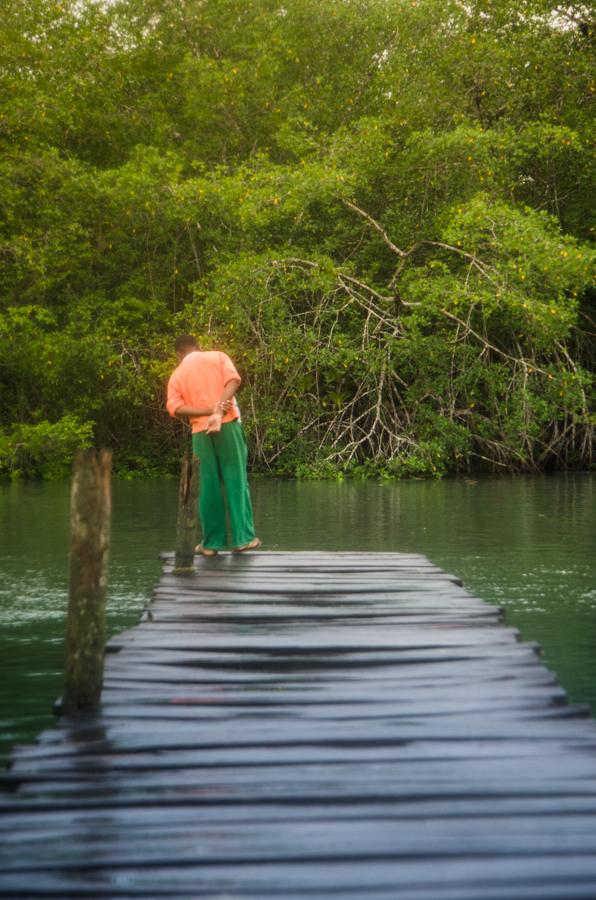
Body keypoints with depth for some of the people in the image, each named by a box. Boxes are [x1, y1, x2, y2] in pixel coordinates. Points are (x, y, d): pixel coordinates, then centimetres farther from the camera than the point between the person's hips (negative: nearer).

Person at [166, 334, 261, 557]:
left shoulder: (177, 375, 15)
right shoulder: (218, 357, 12)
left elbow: (175, 407, -2)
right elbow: (233, 380, -8)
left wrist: (210, 411, -9)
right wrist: (219, 411, -16)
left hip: (201, 432, 2)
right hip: (228, 425, -1)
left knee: (208, 487, 5)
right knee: (236, 480, 2)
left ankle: (212, 542, 8)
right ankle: (243, 538, 1)